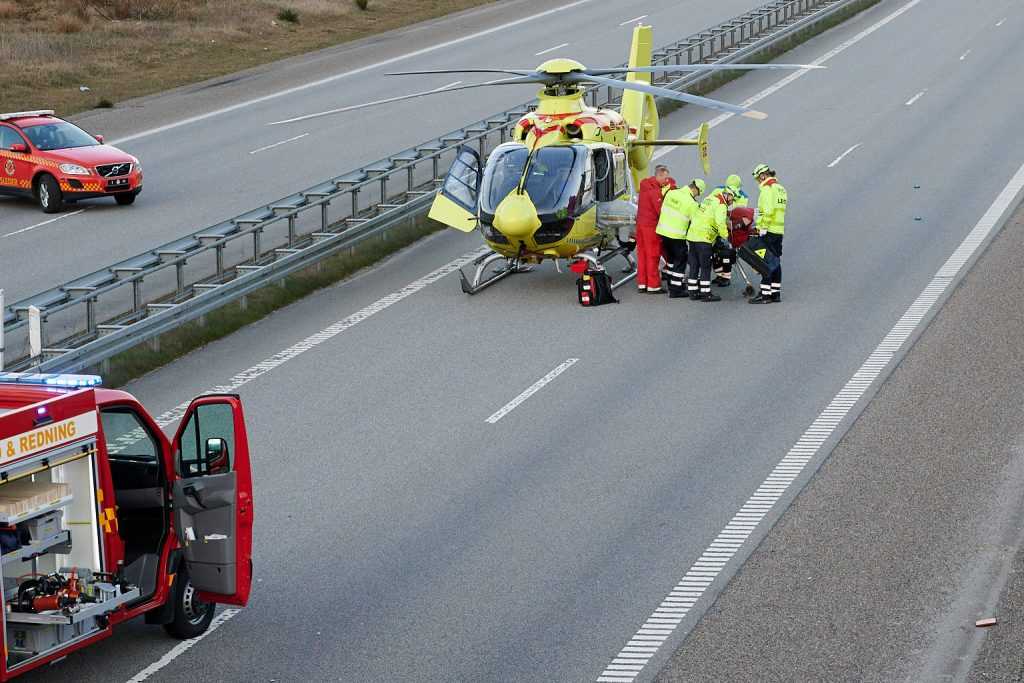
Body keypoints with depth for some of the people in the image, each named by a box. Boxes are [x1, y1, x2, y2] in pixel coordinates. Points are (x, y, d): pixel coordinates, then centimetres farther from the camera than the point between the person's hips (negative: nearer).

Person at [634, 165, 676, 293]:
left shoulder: (645, 184, 7)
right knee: (653, 255, -1)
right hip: (651, 225, -9)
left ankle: (642, 283, 18)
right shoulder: (655, 191, -20)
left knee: (642, 253, 13)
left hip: (640, 223, 9)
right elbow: (661, 210, -19)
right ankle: (653, 285, 4)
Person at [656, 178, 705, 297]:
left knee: (671, 257, 23)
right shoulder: (691, 203, -16)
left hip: (662, 231, 7)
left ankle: (672, 283, 34)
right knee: (680, 261, 5)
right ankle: (676, 290, 3)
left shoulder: (671, 193, 1)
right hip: (677, 236, -7)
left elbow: (663, 210, 13)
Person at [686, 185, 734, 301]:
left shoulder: (711, 197, 16)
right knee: (705, 266, -3)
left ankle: (693, 292, 16)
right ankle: (706, 293, -1)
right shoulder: (721, 205, -10)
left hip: (692, 234, 9)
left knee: (694, 265, 12)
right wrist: (726, 237, -9)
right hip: (703, 238, -9)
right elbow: (720, 223, -20)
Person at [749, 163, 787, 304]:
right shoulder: (781, 188, 17)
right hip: (779, 230, 9)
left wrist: (763, 227, -19)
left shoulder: (767, 188, -12)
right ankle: (776, 293, 16)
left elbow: (768, 210, -22)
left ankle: (765, 294, -7)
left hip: (769, 230, -9)